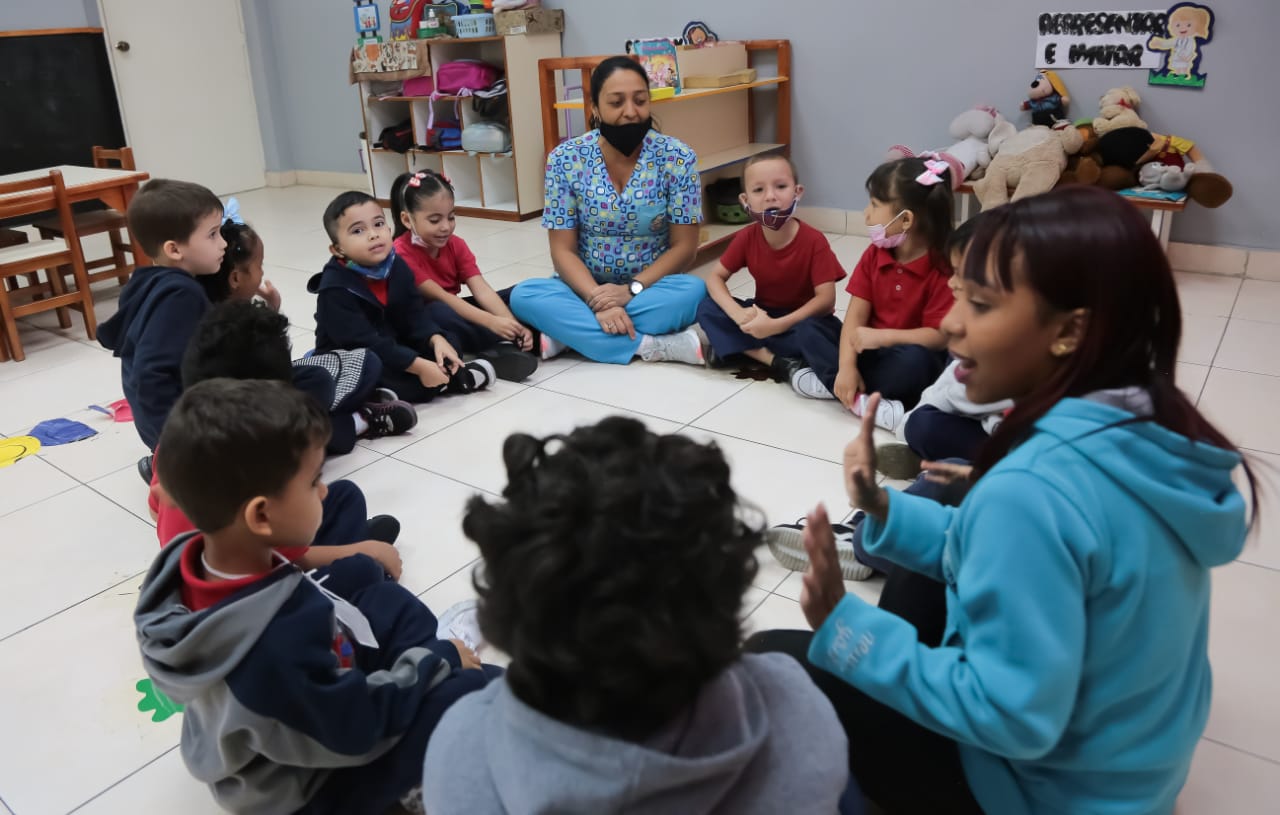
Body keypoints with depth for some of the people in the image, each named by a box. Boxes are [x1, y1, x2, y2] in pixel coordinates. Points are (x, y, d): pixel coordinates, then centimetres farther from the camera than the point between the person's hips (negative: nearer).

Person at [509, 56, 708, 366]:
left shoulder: (677, 158, -9)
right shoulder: (565, 159, -8)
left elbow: (684, 246, -8)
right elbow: (562, 250, -9)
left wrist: (631, 289, -22)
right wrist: (599, 301, -26)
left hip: (652, 288, 0)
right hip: (587, 290, 1)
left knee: (695, 291, -32)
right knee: (524, 295, -27)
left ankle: (569, 333, -23)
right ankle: (653, 345, -29)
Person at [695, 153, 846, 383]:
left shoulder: (814, 241, -20)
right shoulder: (746, 238, -10)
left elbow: (826, 298, -24)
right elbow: (715, 277, -7)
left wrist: (777, 326, -34)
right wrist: (738, 314, -28)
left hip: (802, 318, -4)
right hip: (763, 315, 4)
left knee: (823, 330, -38)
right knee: (707, 310, -18)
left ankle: (742, 346, -21)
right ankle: (778, 361, -27)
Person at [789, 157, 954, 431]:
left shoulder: (942, 269, -19)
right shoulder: (873, 255, -2)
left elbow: (939, 336, -22)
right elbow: (856, 315, -9)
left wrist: (883, 337, -30)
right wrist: (846, 366, -22)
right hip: (870, 351, 5)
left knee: (915, 359, -39)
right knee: (809, 329, -10)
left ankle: (828, 383, -22)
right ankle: (862, 401, -26)